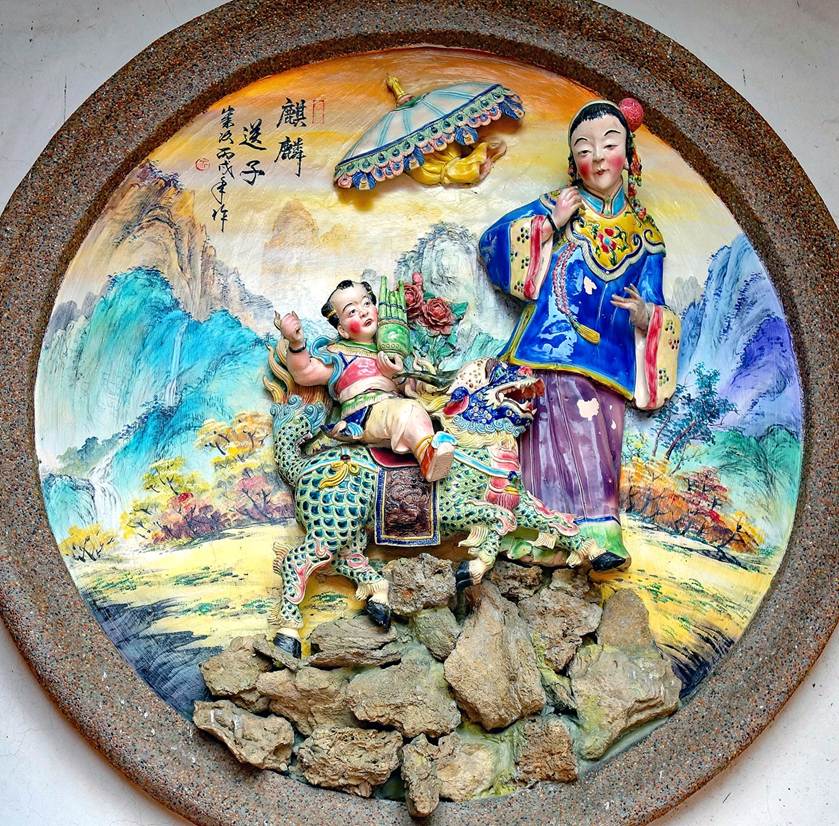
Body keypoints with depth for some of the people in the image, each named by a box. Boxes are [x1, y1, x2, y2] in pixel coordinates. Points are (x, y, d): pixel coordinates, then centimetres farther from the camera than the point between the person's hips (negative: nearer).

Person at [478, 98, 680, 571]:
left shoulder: (645, 233, 16)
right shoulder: (559, 206, 9)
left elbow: (653, 306, 17)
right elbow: (492, 244, 0)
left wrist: (645, 315, -7)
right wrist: (551, 224, -8)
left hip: (609, 360, 3)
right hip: (554, 347, -3)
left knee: (602, 440, -6)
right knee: (569, 430, -19)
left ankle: (603, 531, -5)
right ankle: (593, 526, -19)